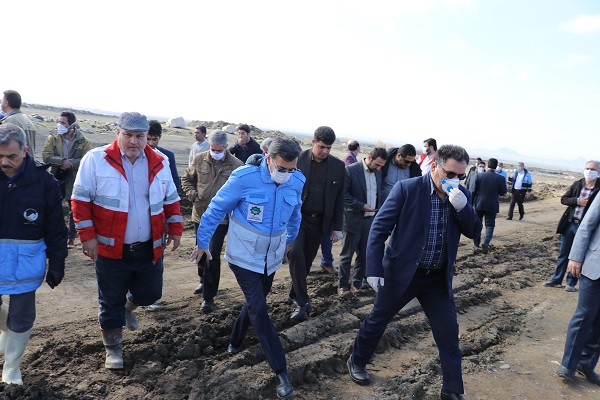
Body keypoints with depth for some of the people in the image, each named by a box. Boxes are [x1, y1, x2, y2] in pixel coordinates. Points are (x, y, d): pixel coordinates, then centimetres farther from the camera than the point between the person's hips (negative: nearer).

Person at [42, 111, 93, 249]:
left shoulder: (84, 142, -6)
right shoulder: (52, 139, 2)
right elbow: (46, 156, -9)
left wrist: (68, 163, -21)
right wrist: (62, 161, -23)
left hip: (75, 181, -2)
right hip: (56, 180, 2)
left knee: (74, 211, 9)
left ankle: (71, 238, 23)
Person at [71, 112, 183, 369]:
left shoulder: (159, 163, 2)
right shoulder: (96, 159, -9)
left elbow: (171, 200, 11)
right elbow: (81, 199, -6)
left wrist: (175, 228, 4)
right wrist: (87, 236, -11)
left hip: (149, 249, 3)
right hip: (111, 249, -3)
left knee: (151, 294, 13)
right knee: (110, 302, 9)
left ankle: (128, 306, 47)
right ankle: (113, 348, 30)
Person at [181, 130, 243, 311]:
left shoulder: (236, 165, -11)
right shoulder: (199, 160, -1)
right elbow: (186, 179, 11)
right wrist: (193, 196, -3)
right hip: (200, 215, 4)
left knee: (213, 255, -7)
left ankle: (209, 297, 7)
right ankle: (204, 280, 48)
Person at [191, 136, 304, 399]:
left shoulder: (297, 181, -9)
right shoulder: (244, 178, -23)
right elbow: (216, 209, -12)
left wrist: (289, 240, 22)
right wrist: (203, 242, -5)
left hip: (272, 257, 5)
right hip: (244, 256, -5)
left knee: (254, 303, 19)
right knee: (259, 309, -6)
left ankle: (235, 341, 45)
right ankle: (280, 371, 2)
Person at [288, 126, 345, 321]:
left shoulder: (338, 166, -1)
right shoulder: (298, 159, -8)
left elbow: (339, 198, 3)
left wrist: (337, 227, 2)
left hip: (319, 221, 3)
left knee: (307, 259, 12)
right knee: (295, 252, -22)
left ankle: (295, 293, 34)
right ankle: (302, 301, -13)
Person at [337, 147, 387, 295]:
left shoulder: (378, 172, 7)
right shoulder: (351, 170, -12)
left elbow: (379, 194, 15)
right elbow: (343, 194, -14)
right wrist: (361, 206, -19)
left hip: (371, 220, 5)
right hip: (353, 220, -5)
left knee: (364, 254, 12)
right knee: (347, 254, 7)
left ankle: (357, 282, 27)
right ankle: (342, 284, 21)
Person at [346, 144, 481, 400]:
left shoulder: (462, 196, -2)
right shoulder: (407, 188, -17)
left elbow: (474, 232, -3)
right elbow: (379, 228, -16)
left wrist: (462, 206, -22)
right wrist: (373, 269, -20)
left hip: (438, 277, 4)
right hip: (401, 271, -3)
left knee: (448, 330, 8)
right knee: (378, 319, 13)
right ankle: (356, 362, 39)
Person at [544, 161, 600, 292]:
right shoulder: (577, 184, 3)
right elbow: (563, 199, 3)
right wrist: (577, 201, -13)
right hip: (569, 224, 3)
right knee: (563, 254, 13)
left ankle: (571, 282, 22)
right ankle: (556, 279, 24)